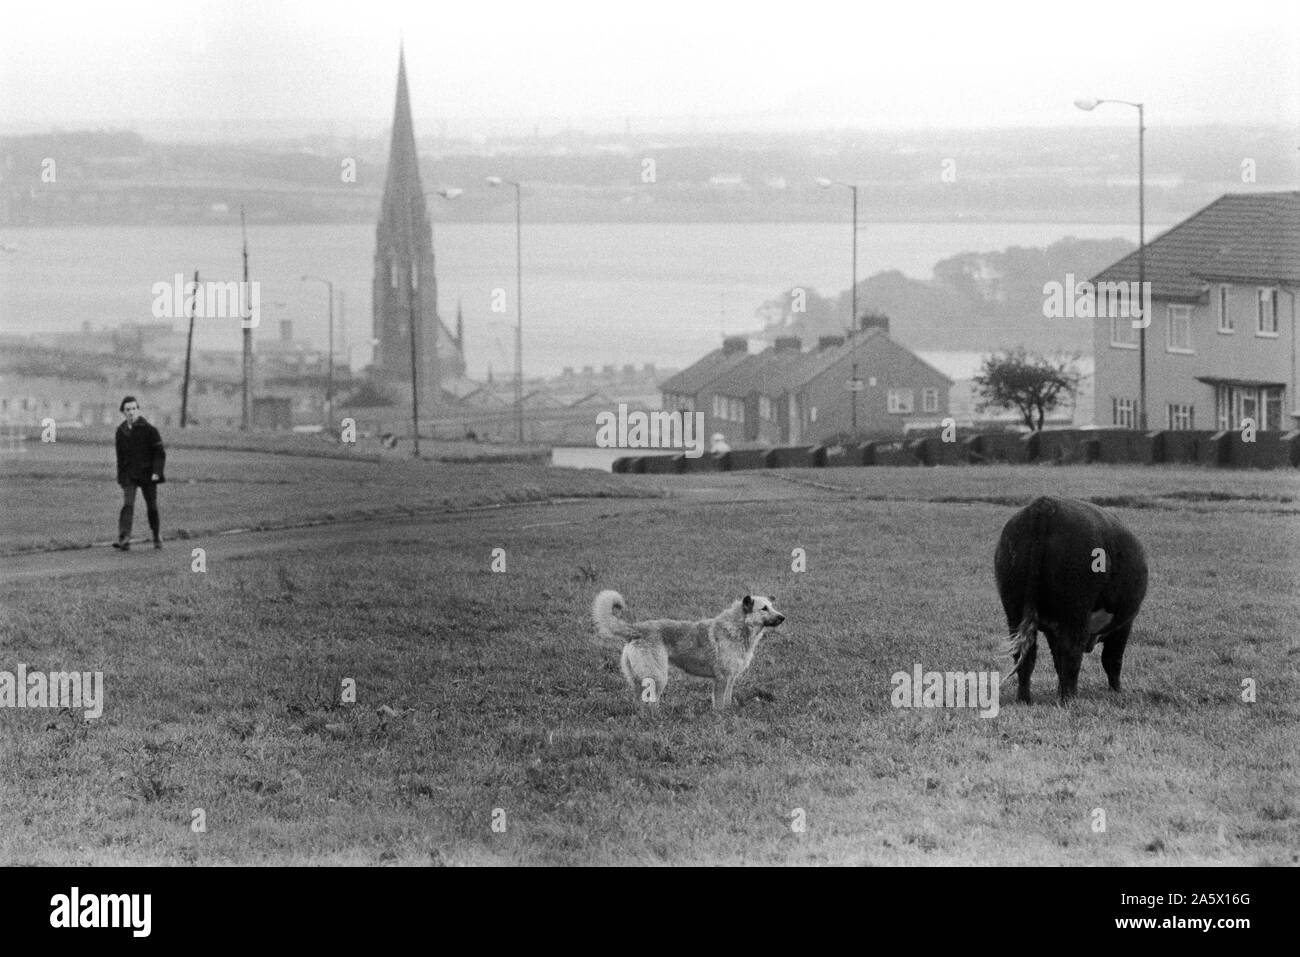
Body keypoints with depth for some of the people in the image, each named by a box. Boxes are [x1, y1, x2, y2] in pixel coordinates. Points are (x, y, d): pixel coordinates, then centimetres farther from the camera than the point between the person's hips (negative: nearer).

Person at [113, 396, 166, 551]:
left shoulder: (149, 430, -8)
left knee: (152, 507, 10)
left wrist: (156, 472, -18)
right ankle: (124, 540, -24)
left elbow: (159, 453, -8)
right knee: (127, 505, -15)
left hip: (147, 475, -2)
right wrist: (120, 475, 14)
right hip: (129, 475, 2)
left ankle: (157, 538, 29)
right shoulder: (121, 431, 4)